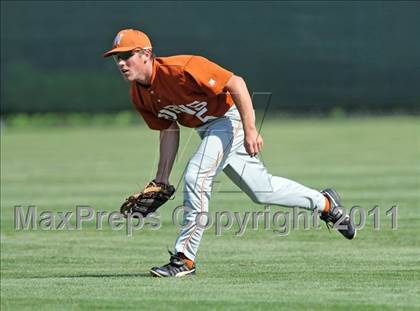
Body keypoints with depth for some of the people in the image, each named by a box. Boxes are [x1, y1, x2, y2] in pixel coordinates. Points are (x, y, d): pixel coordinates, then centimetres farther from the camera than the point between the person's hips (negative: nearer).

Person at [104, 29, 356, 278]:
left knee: (196, 176, -23)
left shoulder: (181, 69, -30)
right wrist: (162, 178, 5)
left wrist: (250, 130, -31)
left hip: (231, 116, -9)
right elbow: (169, 130, 9)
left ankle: (185, 259, -16)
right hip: (207, 129, 9)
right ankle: (324, 202, 38)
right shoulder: (139, 95, -5)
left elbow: (236, 84, -28)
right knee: (261, 189, 17)